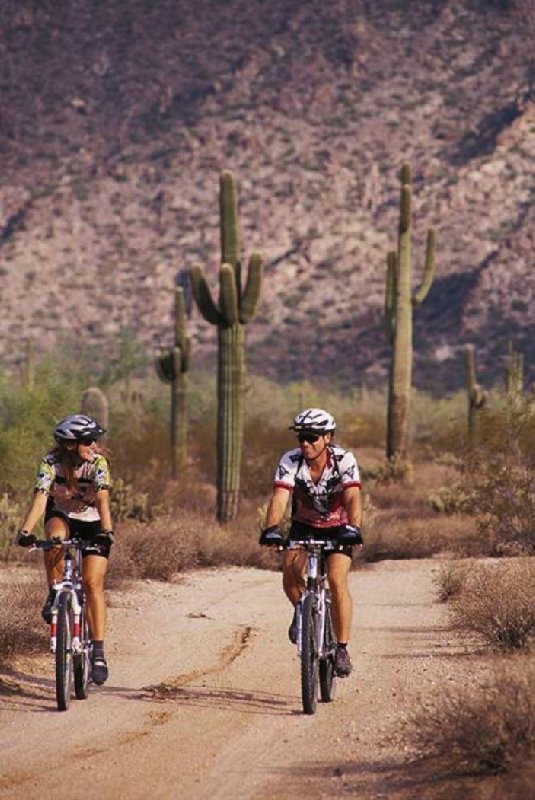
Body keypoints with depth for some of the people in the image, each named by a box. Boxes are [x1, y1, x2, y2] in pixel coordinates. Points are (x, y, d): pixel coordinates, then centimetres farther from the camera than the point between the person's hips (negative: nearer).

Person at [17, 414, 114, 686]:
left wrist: (106, 530, -51)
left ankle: (98, 652, -10)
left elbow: (102, 498, -35)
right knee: (55, 538, -36)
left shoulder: (98, 463, -23)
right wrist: (26, 530, -46)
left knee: (93, 583, -13)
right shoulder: (52, 462, -21)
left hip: (92, 523, 0)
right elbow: (40, 498, -31)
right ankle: (54, 595, -14)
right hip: (61, 516, 0)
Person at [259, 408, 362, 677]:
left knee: (337, 579, -23)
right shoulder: (290, 461, -21)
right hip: (304, 526, 2)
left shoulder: (344, 460, -25)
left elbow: (352, 498, -37)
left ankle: (342, 649, -15)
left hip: (337, 527, -2)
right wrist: (271, 528, -51)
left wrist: (353, 528, -55)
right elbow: (279, 498, -33)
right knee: (290, 568, -25)